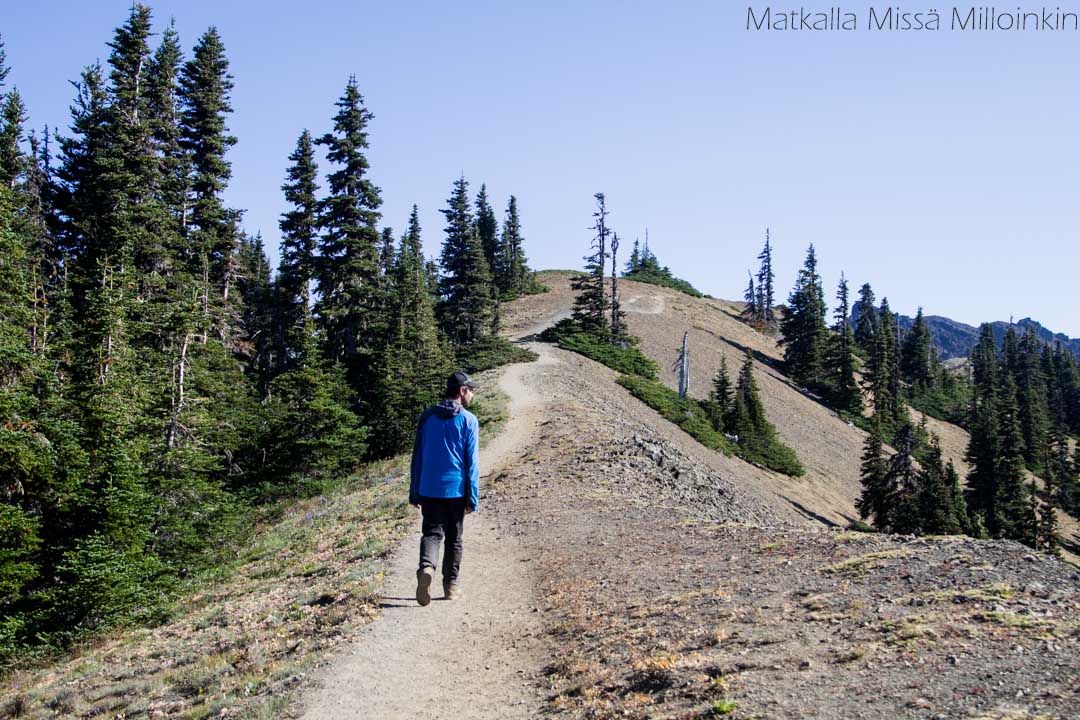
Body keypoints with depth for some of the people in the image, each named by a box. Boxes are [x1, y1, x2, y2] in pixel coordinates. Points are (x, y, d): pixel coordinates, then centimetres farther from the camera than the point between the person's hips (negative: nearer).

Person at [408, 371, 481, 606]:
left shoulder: (427, 416, 5)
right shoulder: (469, 421, -5)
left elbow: (417, 456, 7)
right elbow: (472, 463, -7)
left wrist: (414, 493, 13)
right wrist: (473, 498, -3)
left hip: (429, 489, 2)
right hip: (456, 489, -2)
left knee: (432, 533, 4)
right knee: (454, 538, 11)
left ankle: (426, 567, -24)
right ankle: (451, 585, 17)